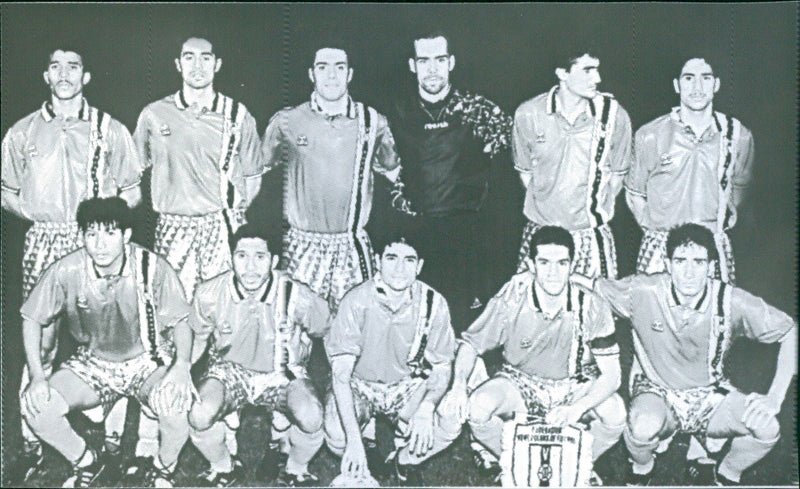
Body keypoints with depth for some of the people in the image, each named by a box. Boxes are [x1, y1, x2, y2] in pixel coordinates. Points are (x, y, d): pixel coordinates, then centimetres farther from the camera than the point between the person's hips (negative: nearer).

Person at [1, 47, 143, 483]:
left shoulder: (110, 130, 8)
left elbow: (132, 193, 11)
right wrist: (36, 214, 0)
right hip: (43, 243, 1)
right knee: (39, 343, 0)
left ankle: (111, 437, 5)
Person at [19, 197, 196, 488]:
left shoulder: (152, 268, -20)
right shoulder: (67, 271, -16)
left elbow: (180, 322, -6)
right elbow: (32, 319, -1)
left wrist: (182, 365, -24)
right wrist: (37, 376, -12)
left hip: (149, 362, -2)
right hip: (92, 363, 3)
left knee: (174, 403, -34)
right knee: (35, 405, -20)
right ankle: (86, 462, 11)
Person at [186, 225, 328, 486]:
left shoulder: (296, 296, -23)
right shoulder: (209, 295, -17)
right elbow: (197, 340, 4)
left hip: (283, 372, -1)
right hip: (231, 369, 2)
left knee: (311, 418, -30)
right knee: (200, 416, -27)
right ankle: (224, 468, 8)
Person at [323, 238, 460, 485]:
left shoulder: (434, 303, -16)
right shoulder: (357, 301, -23)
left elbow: (441, 369, -8)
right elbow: (340, 373, -25)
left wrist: (426, 409, -30)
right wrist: (354, 439, -36)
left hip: (408, 387, 2)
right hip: (359, 385, -2)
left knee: (451, 425, -23)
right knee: (336, 436, -29)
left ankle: (404, 460, 8)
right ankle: (357, 465, 9)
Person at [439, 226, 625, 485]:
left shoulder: (591, 306, -22)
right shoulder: (511, 300, -22)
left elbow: (611, 374, -19)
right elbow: (470, 344, -8)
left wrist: (577, 408, -37)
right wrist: (459, 385, -28)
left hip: (575, 386, 0)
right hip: (520, 382, 0)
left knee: (615, 414, -29)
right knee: (477, 407, -29)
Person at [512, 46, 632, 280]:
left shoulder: (613, 114, -5)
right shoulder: (528, 114, -5)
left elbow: (617, 174, 8)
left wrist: (598, 208, 5)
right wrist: (543, 206, 6)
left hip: (592, 234, 0)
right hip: (540, 234, 0)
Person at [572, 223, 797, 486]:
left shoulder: (730, 302, -17)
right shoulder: (643, 292, -19)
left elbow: (791, 332, -9)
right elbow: (593, 286, -3)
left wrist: (774, 397, -15)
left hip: (710, 394, 2)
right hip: (656, 392, -2)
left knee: (767, 428, -24)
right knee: (643, 428, -36)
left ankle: (726, 475, 9)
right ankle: (641, 469, 3)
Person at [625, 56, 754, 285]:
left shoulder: (738, 135, 2)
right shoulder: (650, 136, -3)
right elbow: (634, 192, 9)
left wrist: (724, 222, 13)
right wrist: (653, 227, 4)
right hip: (660, 248, -1)